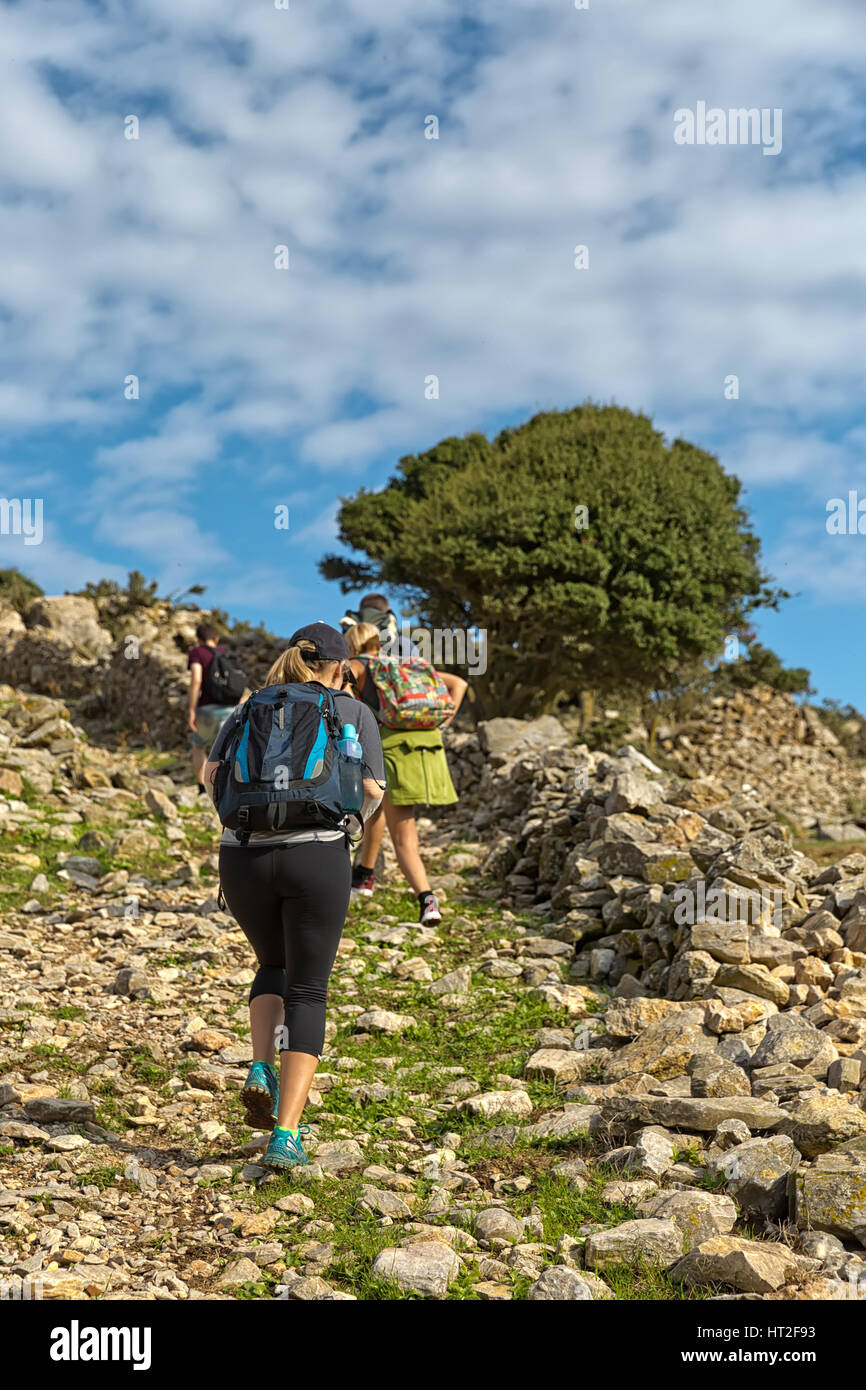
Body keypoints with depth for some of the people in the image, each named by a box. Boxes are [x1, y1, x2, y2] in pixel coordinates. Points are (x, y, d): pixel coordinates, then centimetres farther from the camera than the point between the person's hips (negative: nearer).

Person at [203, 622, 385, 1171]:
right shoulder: (354, 712, 11)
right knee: (307, 994, 6)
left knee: (275, 967, 27)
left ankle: (261, 1072, 5)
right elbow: (371, 790, 2)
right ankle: (285, 1135, -4)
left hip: (245, 859, 3)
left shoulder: (250, 711, 17)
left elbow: (213, 775, 3)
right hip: (317, 857, -3)